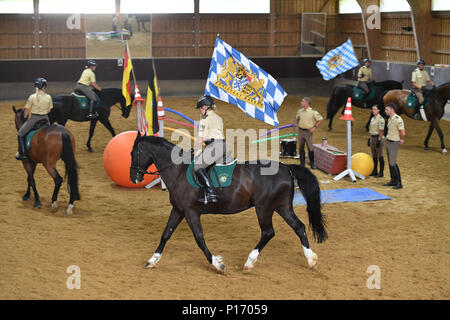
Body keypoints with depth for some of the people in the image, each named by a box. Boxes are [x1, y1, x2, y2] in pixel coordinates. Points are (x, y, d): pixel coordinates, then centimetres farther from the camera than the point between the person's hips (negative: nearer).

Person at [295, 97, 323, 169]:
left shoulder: (313, 112, -11)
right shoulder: (300, 110, 6)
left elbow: (320, 119, -5)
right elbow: (297, 118, 25)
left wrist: (315, 127, -8)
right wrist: (297, 125, 13)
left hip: (308, 131, -5)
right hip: (300, 130, 5)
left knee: (310, 148, -3)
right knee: (301, 147, 7)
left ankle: (312, 163, 8)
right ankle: (302, 163, 16)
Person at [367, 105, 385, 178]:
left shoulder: (380, 119, -13)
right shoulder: (372, 118, 14)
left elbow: (381, 131, -18)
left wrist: (379, 140, -22)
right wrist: (369, 139, 17)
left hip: (378, 138, -9)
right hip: (372, 138, 9)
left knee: (380, 156, -3)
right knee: (374, 155, 13)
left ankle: (381, 172, 1)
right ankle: (374, 171, 20)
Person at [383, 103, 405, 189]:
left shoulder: (398, 119, -23)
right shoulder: (390, 119, 9)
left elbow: (403, 133, -26)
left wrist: (401, 139, -8)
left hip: (394, 143, -9)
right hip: (388, 142, 9)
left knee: (393, 163, -12)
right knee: (390, 162, 12)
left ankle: (399, 183, -7)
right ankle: (393, 181, 19)